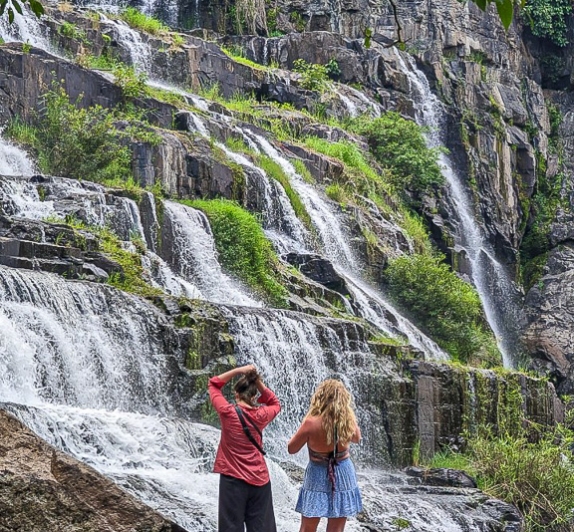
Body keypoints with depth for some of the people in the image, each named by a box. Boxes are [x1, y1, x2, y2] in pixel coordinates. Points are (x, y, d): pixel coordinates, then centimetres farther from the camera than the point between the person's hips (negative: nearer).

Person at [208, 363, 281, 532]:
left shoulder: (228, 412, -9)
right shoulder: (261, 415, -2)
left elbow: (213, 384, 5)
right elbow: (275, 403, 22)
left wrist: (238, 371, -2)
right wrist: (258, 381, 7)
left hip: (233, 480, -3)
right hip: (259, 480, 3)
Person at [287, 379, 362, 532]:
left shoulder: (311, 423, -21)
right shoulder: (349, 420, -13)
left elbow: (291, 449, -8)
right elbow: (357, 438, 11)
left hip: (317, 475, -2)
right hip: (343, 474, 2)